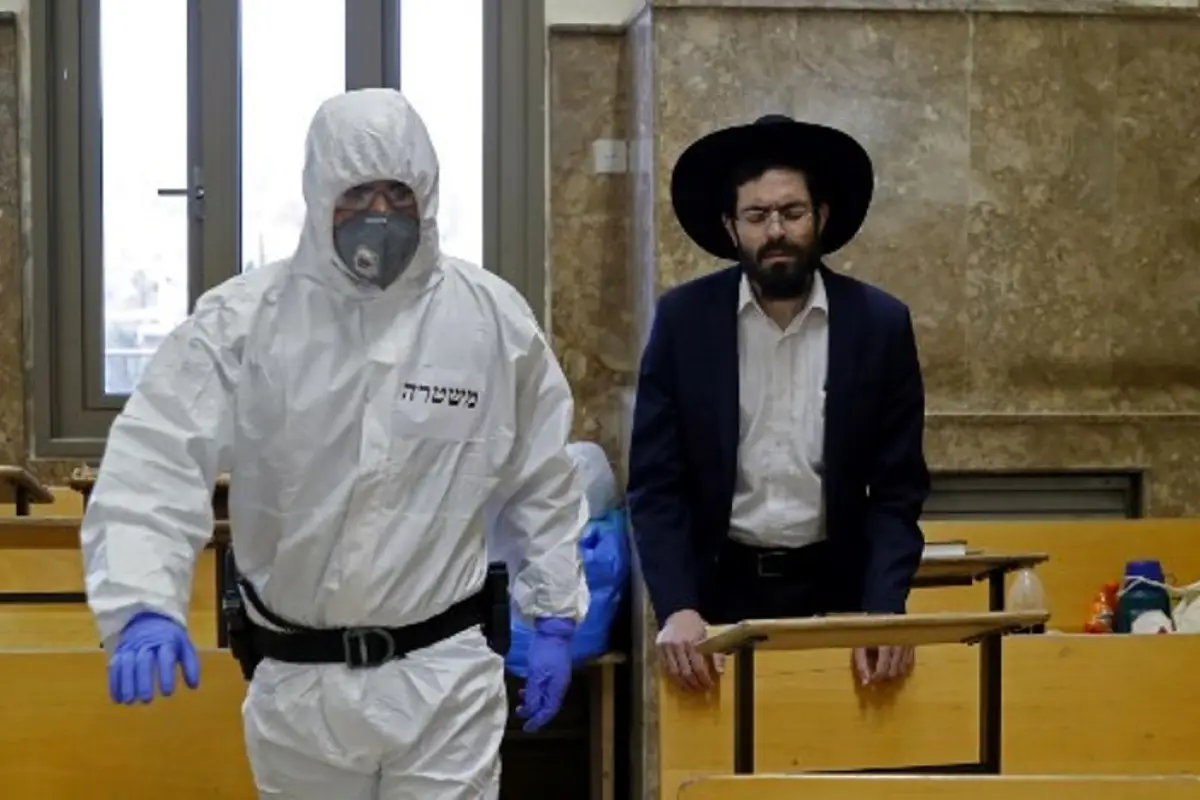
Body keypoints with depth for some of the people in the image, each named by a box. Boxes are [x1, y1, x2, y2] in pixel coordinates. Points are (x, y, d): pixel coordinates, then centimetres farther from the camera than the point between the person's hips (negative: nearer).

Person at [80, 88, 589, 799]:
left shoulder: (494, 317, -2)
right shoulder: (243, 318, -7)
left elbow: (542, 480, 9)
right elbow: (157, 461, -15)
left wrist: (554, 616, 9)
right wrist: (146, 606, -30)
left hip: (445, 675, 0)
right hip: (297, 679, 1)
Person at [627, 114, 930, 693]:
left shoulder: (880, 323, -3)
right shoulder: (683, 319, -4)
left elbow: (897, 491, -2)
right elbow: (655, 484, -5)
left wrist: (884, 612, -16)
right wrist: (675, 607, -18)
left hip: (834, 589, 0)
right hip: (719, 589, 0)